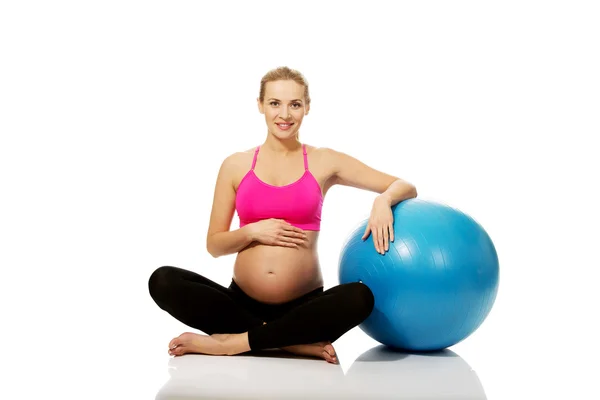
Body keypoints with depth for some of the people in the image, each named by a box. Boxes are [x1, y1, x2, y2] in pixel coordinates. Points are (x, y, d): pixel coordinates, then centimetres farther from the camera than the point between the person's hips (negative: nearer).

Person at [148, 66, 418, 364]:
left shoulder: (324, 162, 4)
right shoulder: (235, 165, 7)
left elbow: (405, 187, 7)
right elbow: (214, 244, 9)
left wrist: (383, 200, -16)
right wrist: (252, 231, -11)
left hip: (303, 305, -1)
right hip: (242, 301, 2)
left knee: (360, 297, -33)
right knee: (163, 281, -24)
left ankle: (231, 342, -23)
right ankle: (295, 342, -21)